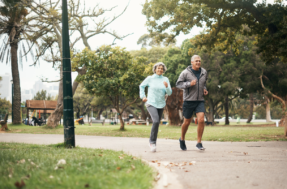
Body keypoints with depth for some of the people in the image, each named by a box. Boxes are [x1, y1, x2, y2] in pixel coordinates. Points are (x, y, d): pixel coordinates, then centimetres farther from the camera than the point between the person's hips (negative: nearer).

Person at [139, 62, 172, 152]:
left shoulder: (165, 79, 3)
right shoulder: (150, 78, -2)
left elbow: (169, 93, 1)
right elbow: (142, 86, 14)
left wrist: (167, 87, -18)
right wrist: (143, 96, 6)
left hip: (161, 105, 4)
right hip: (151, 103, -4)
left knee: (157, 124, 10)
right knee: (156, 121, -24)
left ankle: (153, 143, 26)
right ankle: (152, 142, -12)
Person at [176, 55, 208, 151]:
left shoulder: (204, 72, 6)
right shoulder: (185, 73, -8)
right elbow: (178, 84, -6)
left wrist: (204, 89, 4)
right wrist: (189, 84, -21)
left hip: (200, 100, 3)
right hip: (189, 100, -3)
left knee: (201, 120, -14)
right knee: (187, 122, 7)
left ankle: (199, 143, -4)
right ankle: (182, 139, 34)